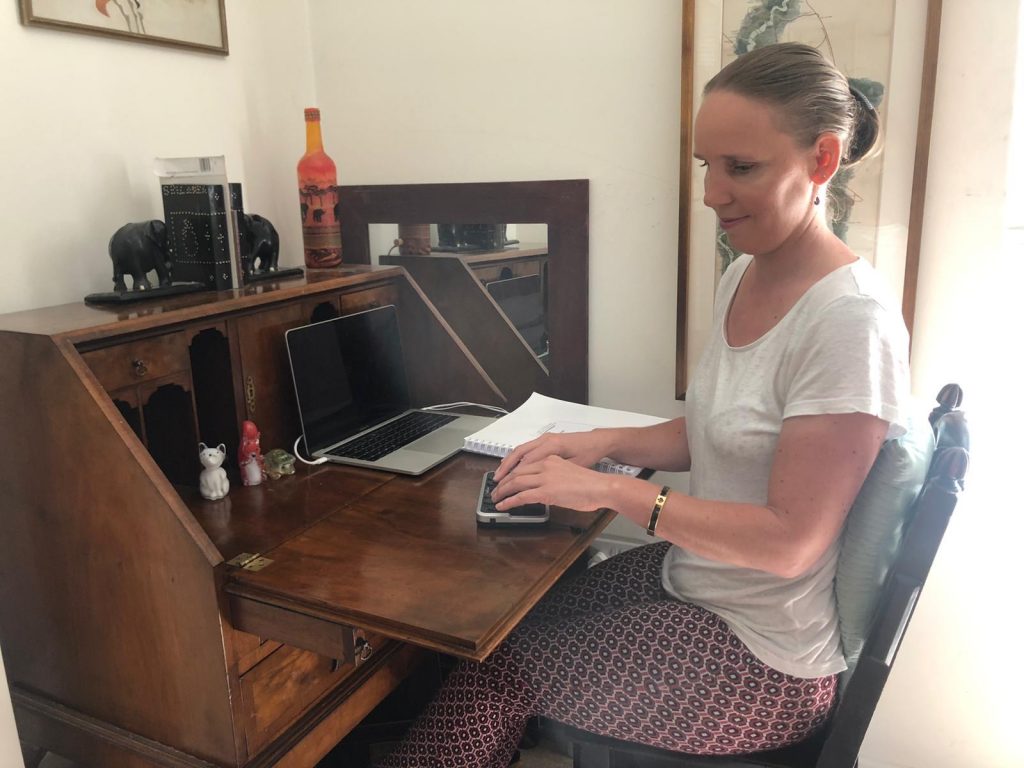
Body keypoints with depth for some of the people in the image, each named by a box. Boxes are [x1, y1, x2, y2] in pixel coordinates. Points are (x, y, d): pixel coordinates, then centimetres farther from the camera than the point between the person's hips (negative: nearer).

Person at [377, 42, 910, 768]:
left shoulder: (850, 321, -25)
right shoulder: (743, 277, 1)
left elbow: (790, 540, -25)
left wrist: (612, 490, -24)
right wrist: (601, 441, -4)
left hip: (763, 656, -7)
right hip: (690, 578, 7)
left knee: (491, 677, -4)